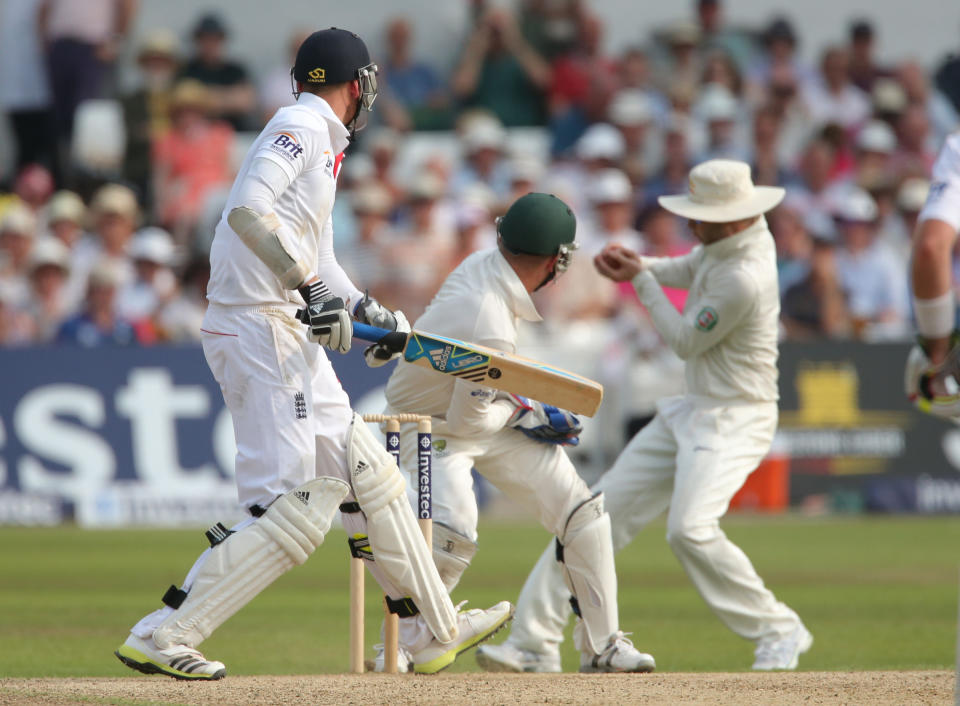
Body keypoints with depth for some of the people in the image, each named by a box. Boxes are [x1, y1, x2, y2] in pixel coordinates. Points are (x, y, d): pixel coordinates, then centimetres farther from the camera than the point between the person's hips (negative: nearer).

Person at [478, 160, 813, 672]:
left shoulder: (744, 277, -26)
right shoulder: (735, 239, 2)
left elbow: (686, 341, -15)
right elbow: (688, 270, 22)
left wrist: (642, 282, -4)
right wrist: (638, 264, 4)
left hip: (733, 419, -10)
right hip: (691, 412, 10)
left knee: (690, 528, -28)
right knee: (604, 509, 4)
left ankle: (779, 632, -11)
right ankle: (535, 640, 7)